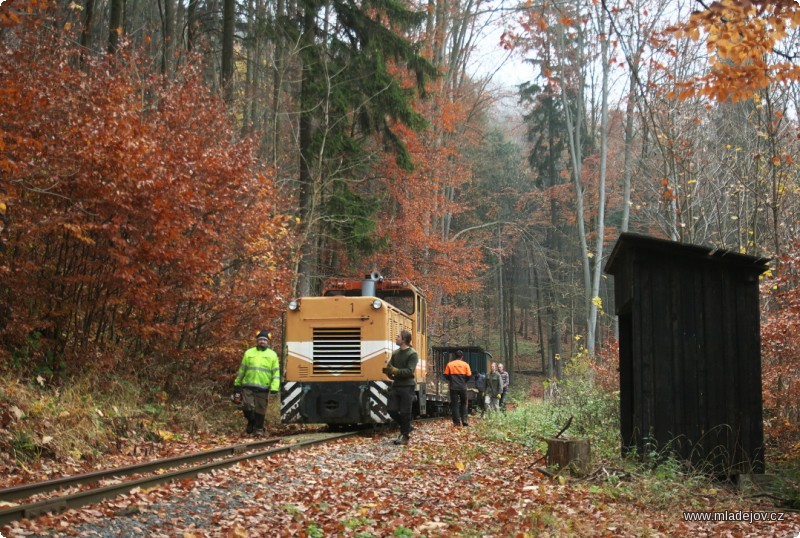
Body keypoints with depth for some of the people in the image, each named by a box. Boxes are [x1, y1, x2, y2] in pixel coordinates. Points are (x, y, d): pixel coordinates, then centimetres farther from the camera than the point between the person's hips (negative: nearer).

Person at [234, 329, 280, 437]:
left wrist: (274, 387, -7)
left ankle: (258, 429, 16)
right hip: (248, 386, 1)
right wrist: (237, 383, 17)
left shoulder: (272, 355, 7)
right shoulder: (249, 353, 11)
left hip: (263, 388, -1)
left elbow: (276, 372, 3)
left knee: (260, 409, 3)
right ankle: (251, 422, 16)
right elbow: (242, 369, 17)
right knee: (247, 406, -11)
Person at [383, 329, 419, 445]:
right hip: (396, 385, 6)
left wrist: (394, 371, -22)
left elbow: (409, 371, -17)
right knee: (391, 410, 3)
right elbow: (390, 366, 15)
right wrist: (390, 373, -7)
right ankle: (406, 428, 25)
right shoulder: (395, 353, 12)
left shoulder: (412, 354, -9)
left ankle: (405, 436, 8)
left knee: (405, 413, -2)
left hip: (407, 386, -6)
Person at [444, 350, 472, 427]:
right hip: (463, 387, 0)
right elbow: (469, 375, -2)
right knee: (463, 404, 15)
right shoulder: (465, 365, 0)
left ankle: (457, 422, 0)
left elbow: (446, 375, 0)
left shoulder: (449, 364, 1)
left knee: (455, 404, 4)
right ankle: (464, 420, 4)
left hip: (453, 387, 0)